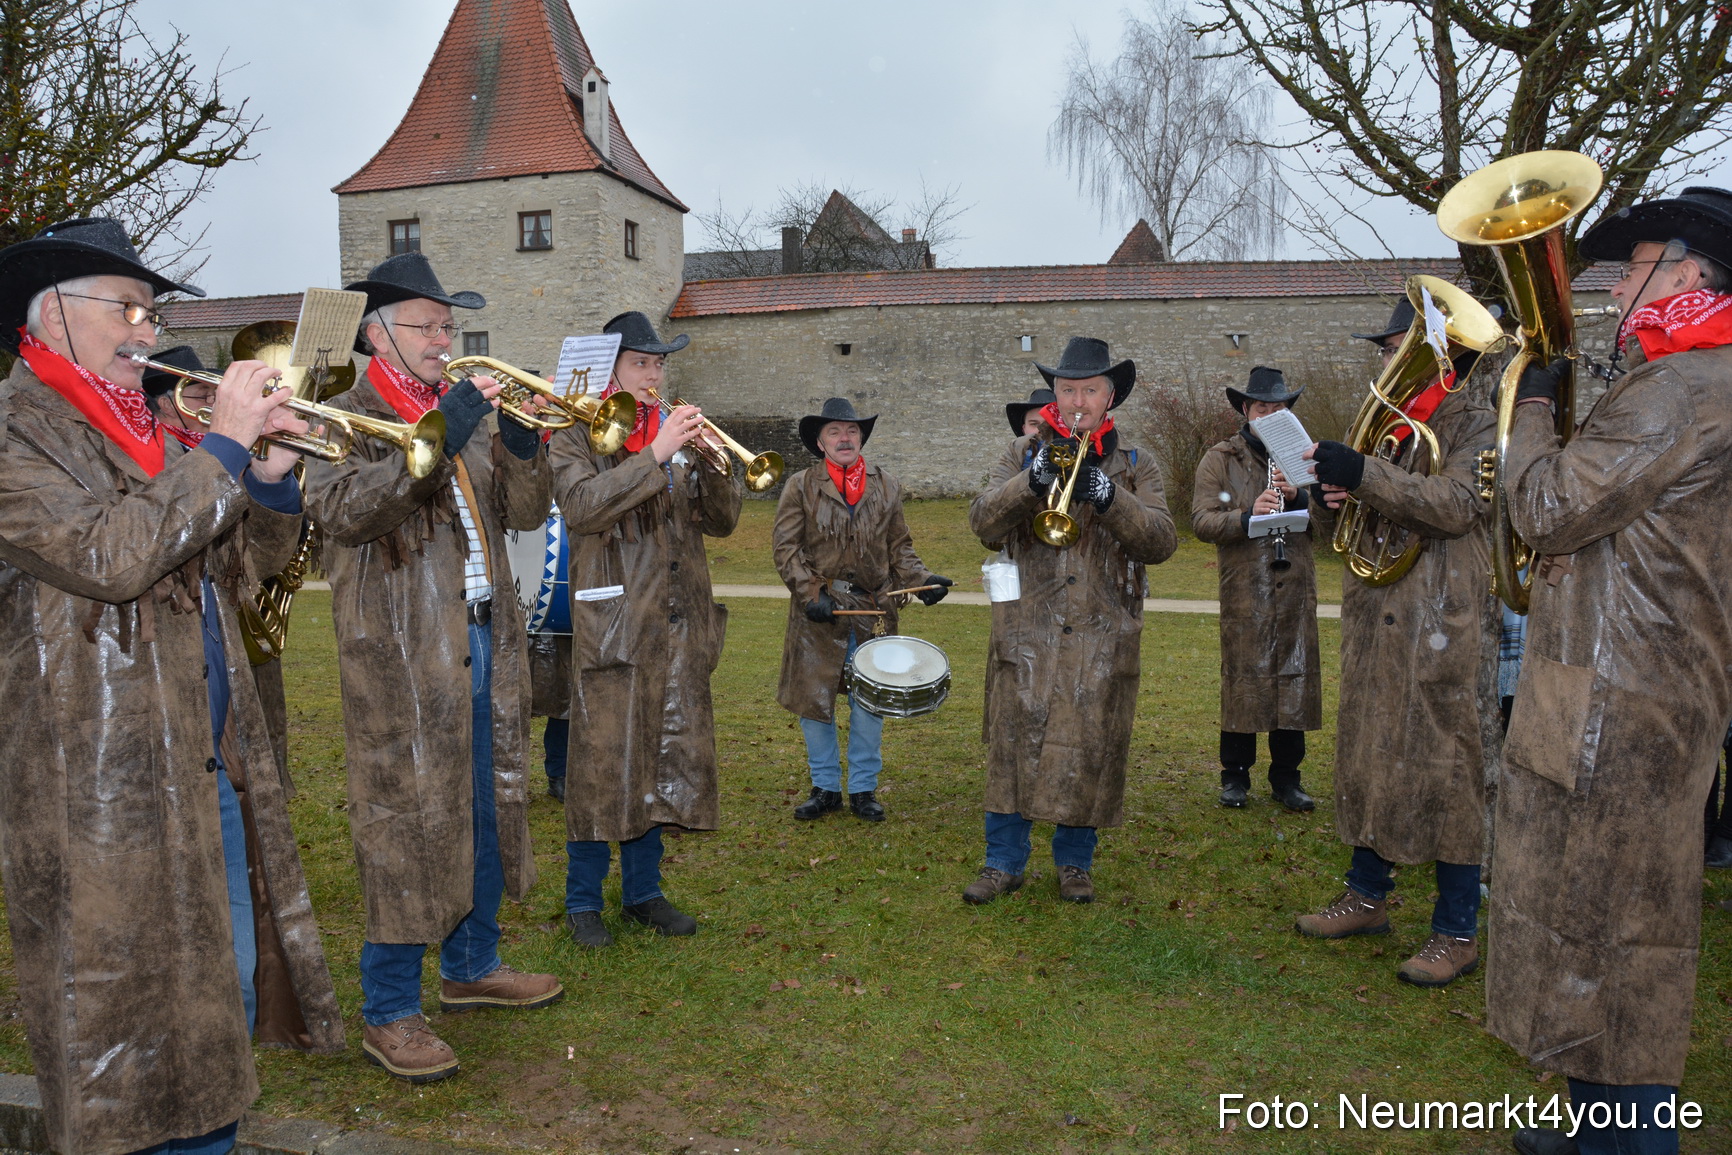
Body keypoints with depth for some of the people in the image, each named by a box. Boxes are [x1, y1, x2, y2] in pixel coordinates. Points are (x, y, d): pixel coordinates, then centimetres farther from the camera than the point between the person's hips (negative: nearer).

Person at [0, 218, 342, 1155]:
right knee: (124, 1019, 5)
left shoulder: (143, 430, 15)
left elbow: (231, 567, 15)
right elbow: (108, 556, -23)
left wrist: (271, 478, -1)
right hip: (105, 787, -8)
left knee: (225, 1005, 17)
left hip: (208, 770, 8)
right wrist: (222, 445, -20)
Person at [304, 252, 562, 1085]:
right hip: (403, 657, -7)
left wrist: (521, 445, -9)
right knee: (409, 826, -3)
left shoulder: (465, 413, 15)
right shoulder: (348, 418, -3)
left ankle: (471, 967, 32)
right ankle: (389, 1015, 11)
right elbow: (343, 509, -23)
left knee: (487, 811, 15)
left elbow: (524, 513, 9)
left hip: (484, 643, 7)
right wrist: (442, 433, -26)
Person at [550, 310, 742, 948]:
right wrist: (657, 456, -22)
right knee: (602, 762, 0)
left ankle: (643, 890, 25)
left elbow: (720, 521, 7)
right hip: (612, 624, -5)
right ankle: (583, 900, 15)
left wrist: (713, 461, -10)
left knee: (664, 757, 10)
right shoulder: (577, 435, 0)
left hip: (679, 626, 5)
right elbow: (581, 505, -19)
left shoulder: (677, 434, 14)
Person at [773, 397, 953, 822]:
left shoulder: (887, 487, 11)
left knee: (869, 706, 5)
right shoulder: (800, 487, 3)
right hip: (819, 613, -1)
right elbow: (785, 547, -2)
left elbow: (899, 547, 13)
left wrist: (922, 580, -4)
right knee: (814, 702, 6)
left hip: (873, 612, 1)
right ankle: (825, 787, 21)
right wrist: (811, 593, -13)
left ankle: (863, 788, 20)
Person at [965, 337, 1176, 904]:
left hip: (1104, 639, 0)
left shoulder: (1135, 467, 9)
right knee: (1013, 745, 3)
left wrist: (1108, 498, -21)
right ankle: (1004, 860, 18)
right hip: (1026, 634, 0)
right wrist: (1034, 480, -21)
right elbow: (983, 524, -6)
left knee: (1089, 751, 5)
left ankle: (1074, 861, 23)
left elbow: (1161, 542, -6)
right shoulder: (1023, 454, 9)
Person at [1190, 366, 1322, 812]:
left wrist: (1299, 497, -9)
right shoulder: (1219, 460, 6)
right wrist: (1247, 515, -22)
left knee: (1295, 677, 5)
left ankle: (1286, 777, 16)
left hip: (1295, 590, 3)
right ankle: (1235, 775, 12)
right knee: (1241, 679, 0)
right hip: (1243, 591, -3)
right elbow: (1202, 521, -6)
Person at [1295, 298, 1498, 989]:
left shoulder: (1477, 424, -4)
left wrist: (1365, 475, -29)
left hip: (1444, 629, -7)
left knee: (1444, 767, -3)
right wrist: (1340, 493, -1)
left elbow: (1457, 503, -21)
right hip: (1376, 622, 8)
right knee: (1370, 756, 13)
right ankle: (1367, 896, 27)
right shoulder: (1391, 423, 18)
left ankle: (1457, 932, 8)